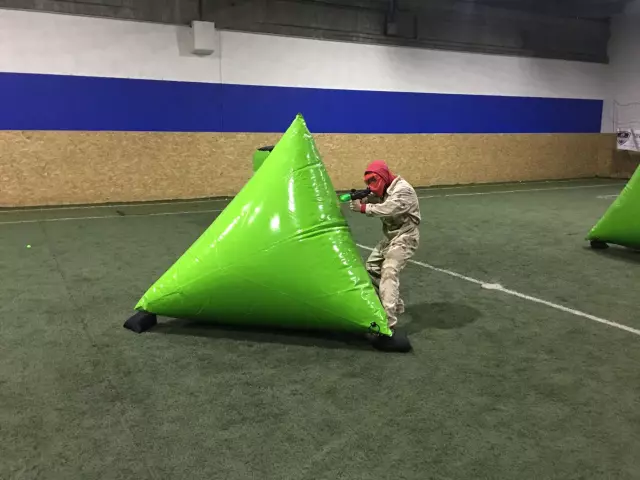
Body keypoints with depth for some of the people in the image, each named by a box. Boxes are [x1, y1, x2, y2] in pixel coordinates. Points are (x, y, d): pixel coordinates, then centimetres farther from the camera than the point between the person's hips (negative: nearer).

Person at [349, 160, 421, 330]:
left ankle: (388, 320, -27)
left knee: (388, 272, -22)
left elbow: (387, 210, -34)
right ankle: (396, 305, 27)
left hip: (405, 237, -10)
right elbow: (374, 206, 4)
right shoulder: (384, 190, 10)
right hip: (390, 236, 10)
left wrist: (362, 208, -33)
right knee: (372, 266, 16)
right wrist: (360, 199, -17)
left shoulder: (403, 190, -20)